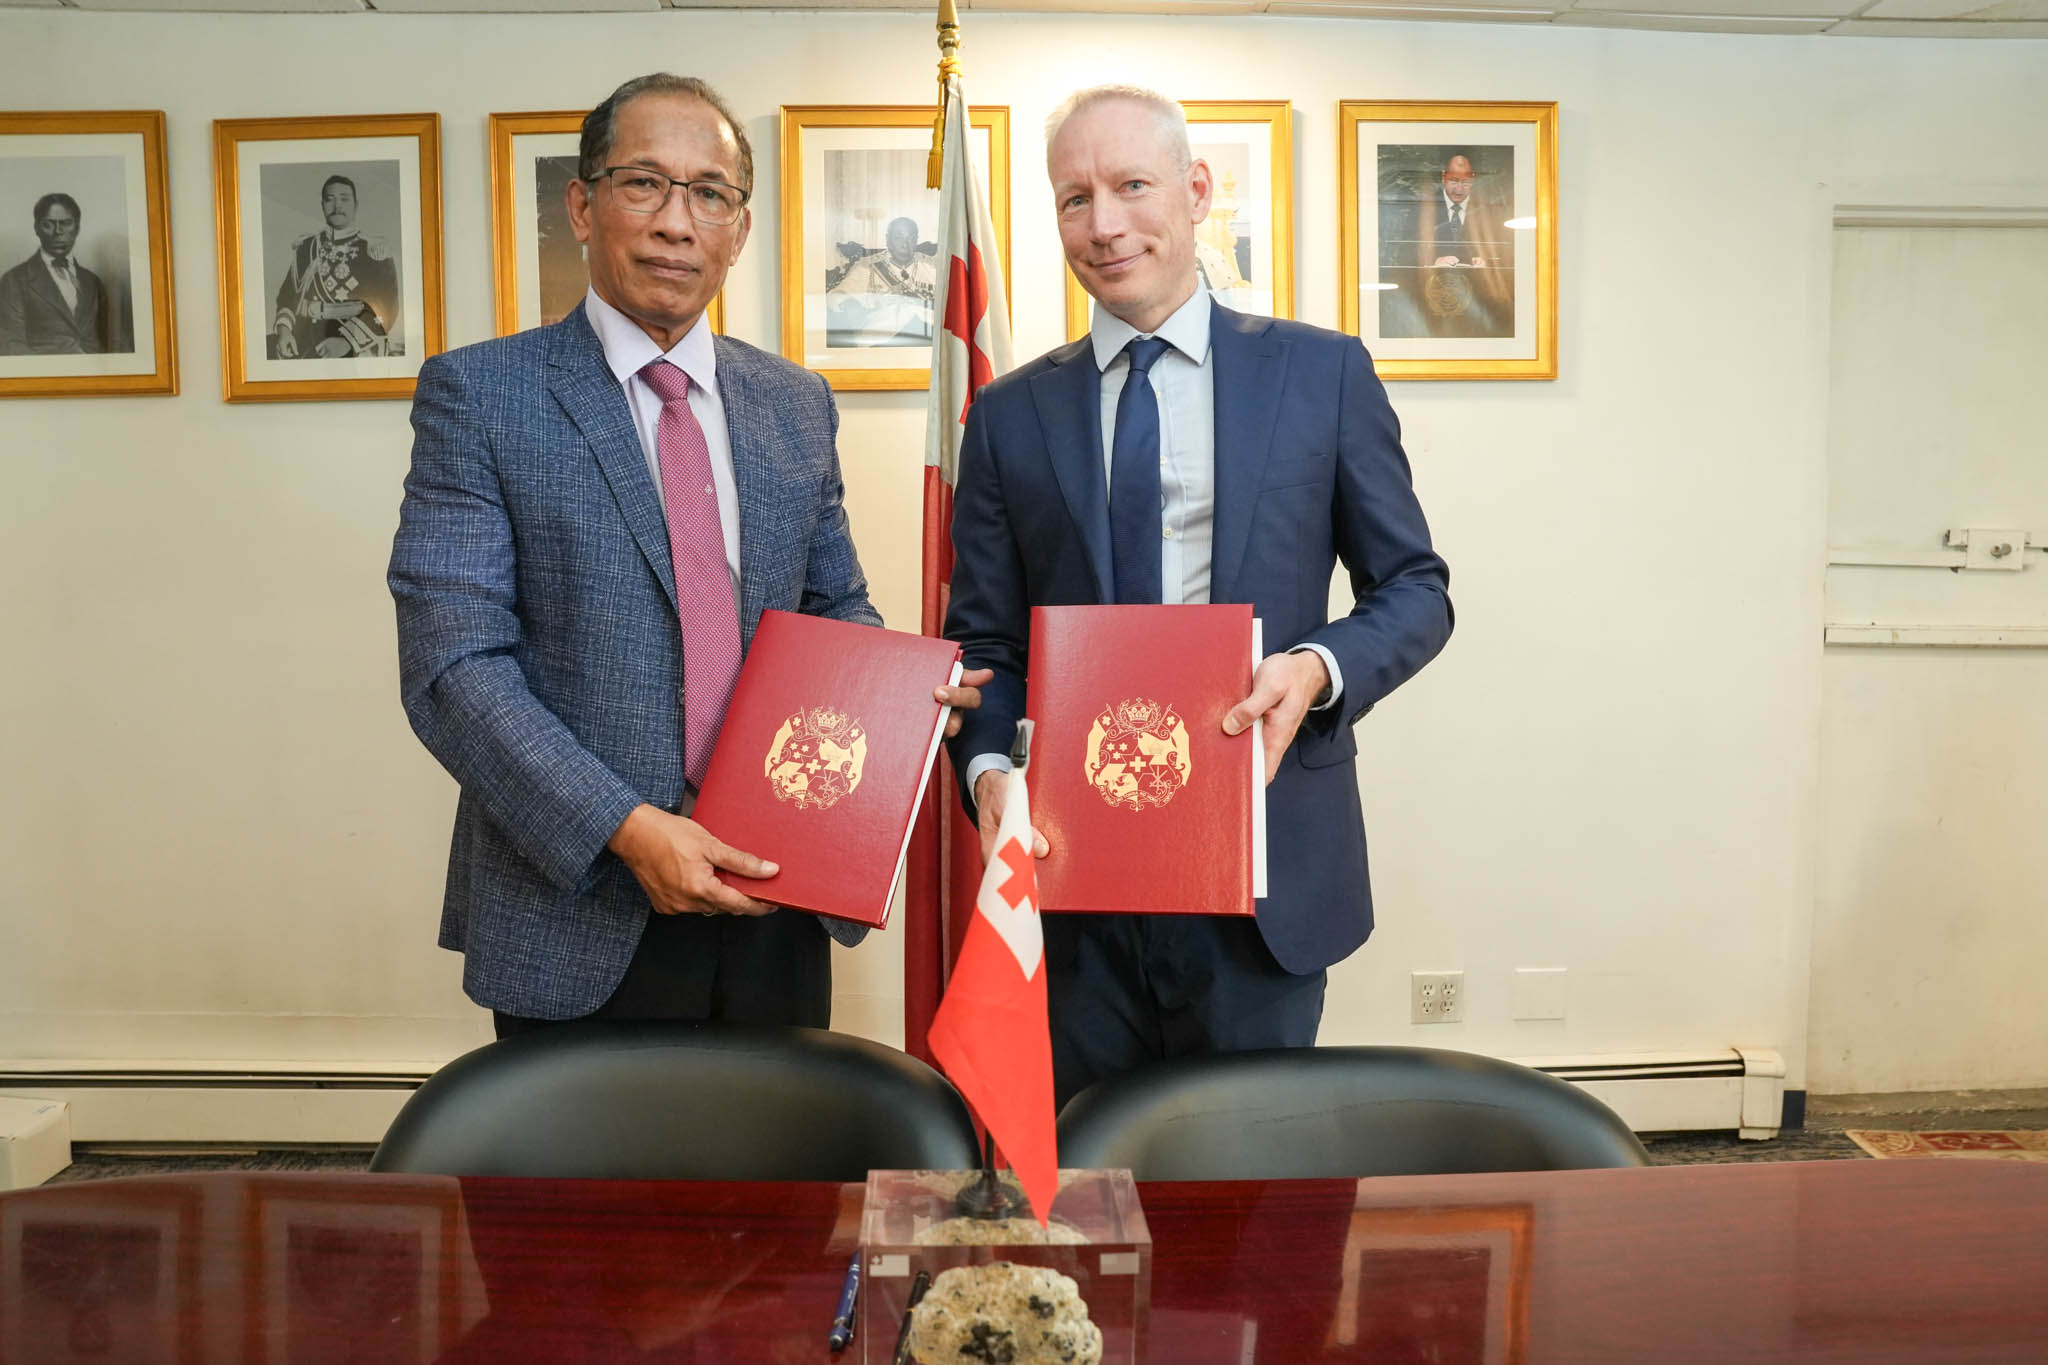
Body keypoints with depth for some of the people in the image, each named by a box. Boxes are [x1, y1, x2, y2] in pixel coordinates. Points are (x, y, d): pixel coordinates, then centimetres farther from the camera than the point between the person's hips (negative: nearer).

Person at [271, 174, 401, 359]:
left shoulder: (375, 250, 4)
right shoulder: (305, 247, 15)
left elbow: (385, 309, -5)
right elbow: (287, 295, 17)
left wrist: (347, 341, -17)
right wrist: (284, 331, -3)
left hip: (359, 353, -4)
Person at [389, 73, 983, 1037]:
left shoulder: (796, 404, 9)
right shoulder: (478, 394, -5)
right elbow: (452, 663, -12)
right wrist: (625, 828, -22)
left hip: (776, 908, 4)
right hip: (578, 916, -4)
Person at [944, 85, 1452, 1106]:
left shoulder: (1323, 373, 3)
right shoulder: (1009, 416, 7)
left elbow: (1415, 589, 5)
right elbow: (984, 640, 7)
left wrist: (1319, 667, -14)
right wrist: (988, 771, -12)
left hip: (1266, 868, -1)